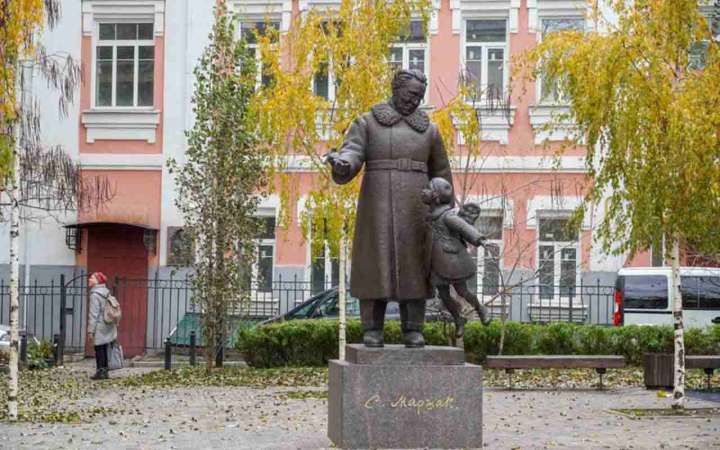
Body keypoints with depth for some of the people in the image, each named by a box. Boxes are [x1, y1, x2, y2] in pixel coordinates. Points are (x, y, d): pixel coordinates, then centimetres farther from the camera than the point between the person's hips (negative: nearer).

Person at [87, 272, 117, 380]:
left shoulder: (95, 295, -14)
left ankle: (100, 372, -1)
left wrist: (90, 330, -14)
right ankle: (104, 371, 15)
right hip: (108, 327, 8)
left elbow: (94, 314, -16)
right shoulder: (106, 292, 12)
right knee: (105, 350, 11)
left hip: (100, 328, -8)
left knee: (99, 350, -3)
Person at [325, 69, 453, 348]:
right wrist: (341, 163, -35)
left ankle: (413, 331, 3)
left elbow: (441, 173, 17)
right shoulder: (367, 123, 6)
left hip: (414, 209, 2)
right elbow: (351, 153, -11)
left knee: (412, 267, -2)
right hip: (377, 206, -2)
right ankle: (372, 330, 1)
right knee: (376, 265, -5)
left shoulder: (429, 130, 12)